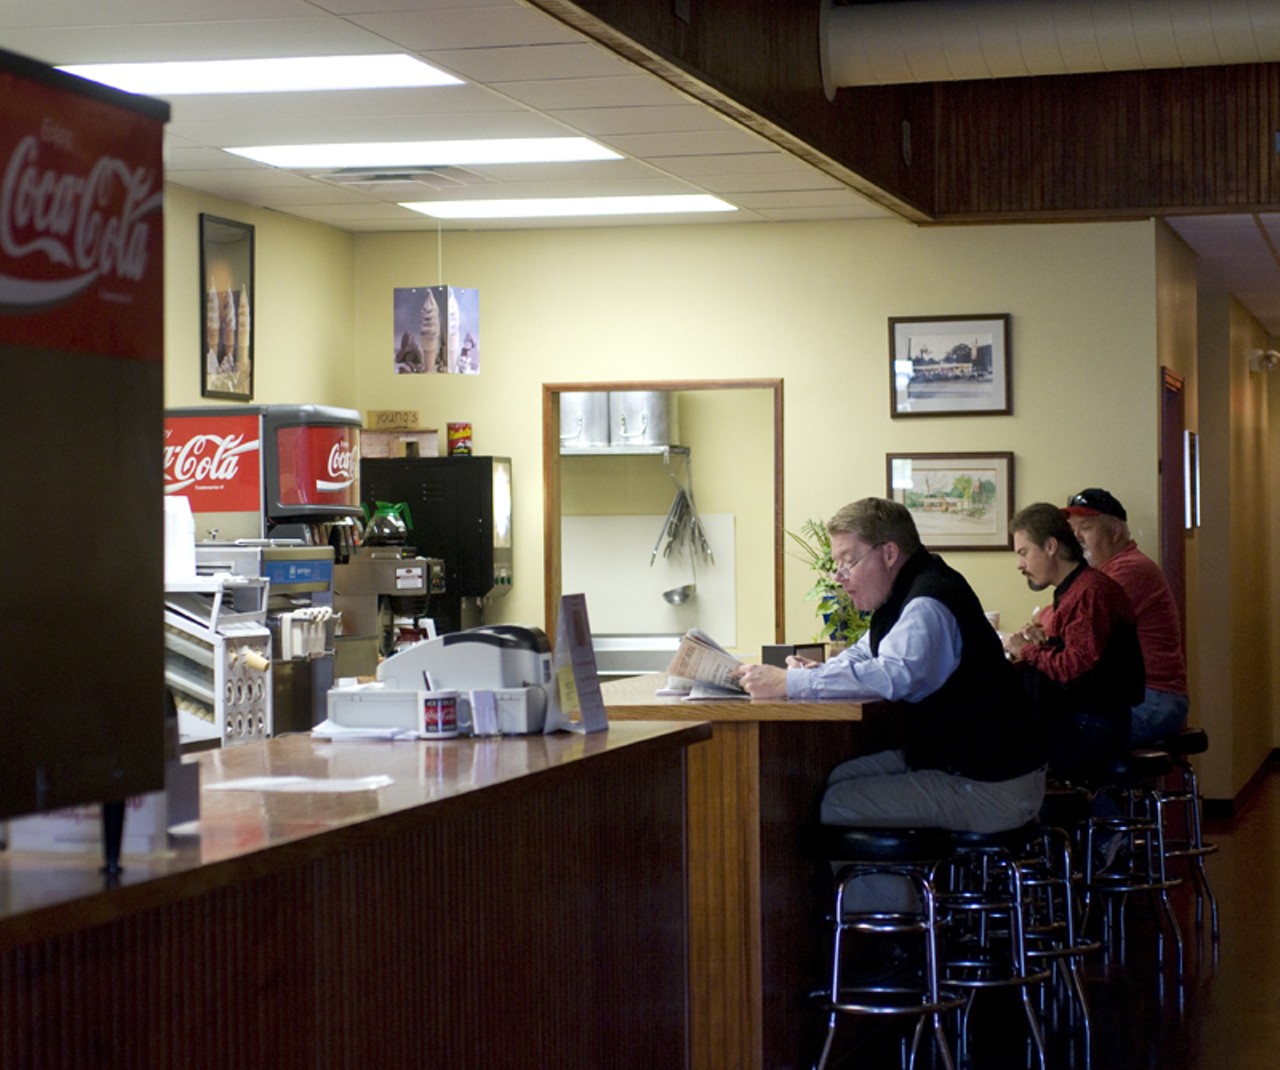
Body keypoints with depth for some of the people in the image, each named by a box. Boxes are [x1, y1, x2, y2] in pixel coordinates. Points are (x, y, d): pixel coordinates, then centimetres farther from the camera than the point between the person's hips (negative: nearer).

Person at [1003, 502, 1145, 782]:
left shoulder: (1092, 591, -13)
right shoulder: (1071, 591, 20)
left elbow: (1077, 668, -22)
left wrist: (1026, 650, -9)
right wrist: (1040, 641, 6)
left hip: (1091, 729, -10)